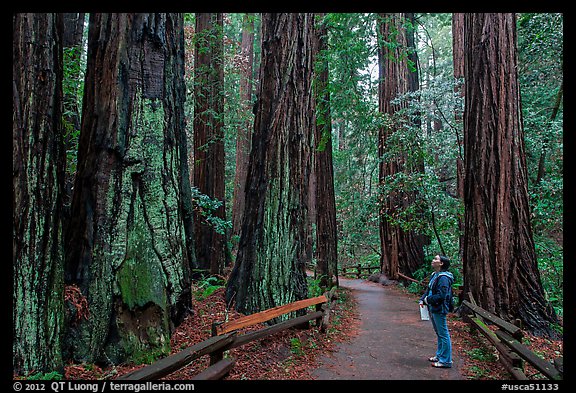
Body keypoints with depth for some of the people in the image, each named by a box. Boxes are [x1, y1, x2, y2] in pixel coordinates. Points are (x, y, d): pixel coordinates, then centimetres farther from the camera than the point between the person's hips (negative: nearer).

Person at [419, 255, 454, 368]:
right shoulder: (434, 275, 11)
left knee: (443, 334, -1)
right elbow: (429, 290, 18)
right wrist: (422, 299, 3)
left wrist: (428, 299, -15)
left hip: (439, 310, -10)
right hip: (433, 309, 10)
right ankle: (439, 355, 34)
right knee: (439, 333, 21)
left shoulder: (443, 278, -21)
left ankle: (446, 361, 8)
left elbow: (441, 296, -26)